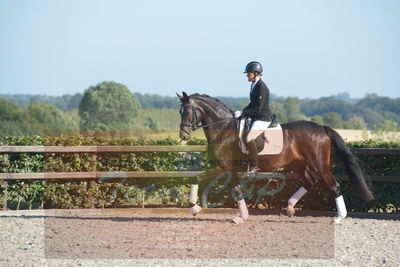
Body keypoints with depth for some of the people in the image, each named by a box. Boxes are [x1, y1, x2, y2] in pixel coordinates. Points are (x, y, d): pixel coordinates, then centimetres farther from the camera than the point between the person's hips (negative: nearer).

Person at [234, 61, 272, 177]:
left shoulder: (262, 88, -19)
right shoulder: (254, 86, 11)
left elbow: (258, 109, -22)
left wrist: (243, 113, -20)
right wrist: (241, 112, 10)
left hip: (263, 119, -11)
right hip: (255, 118, 11)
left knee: (249, 138, -27)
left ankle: (254, 167, -23)